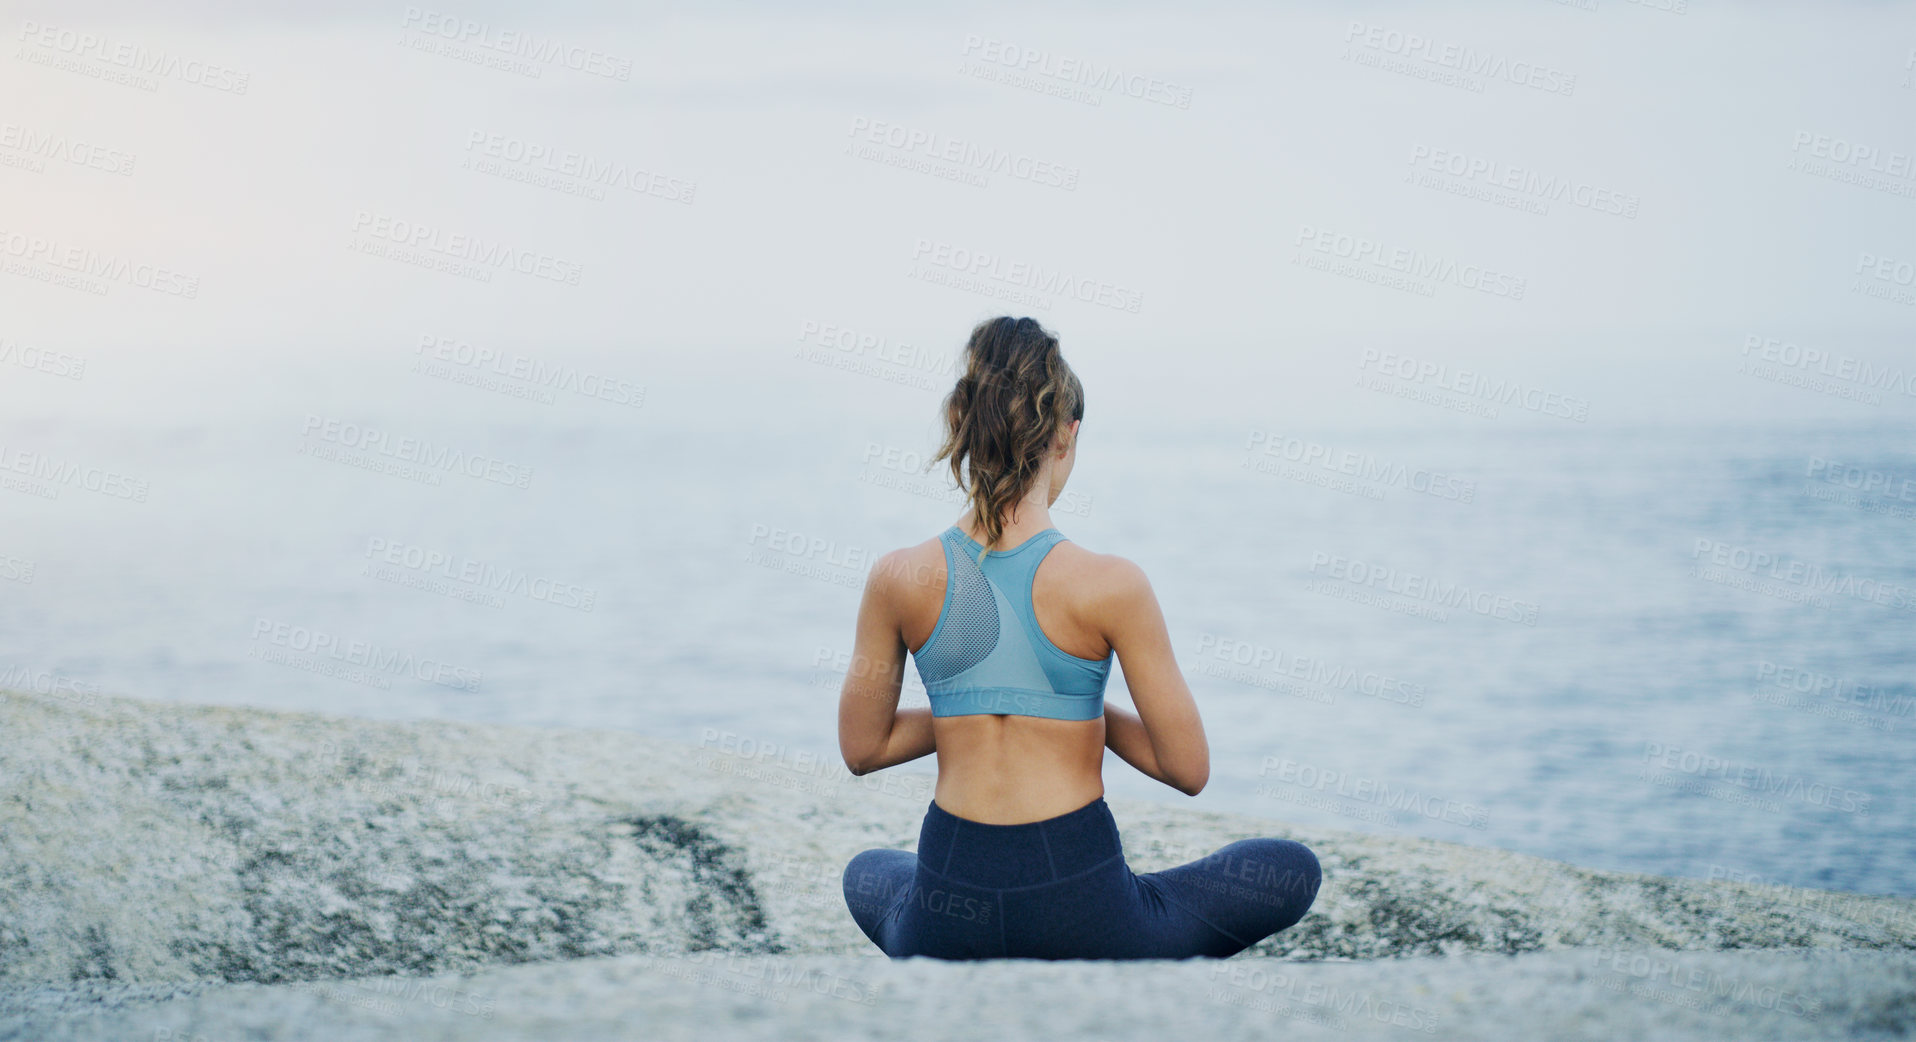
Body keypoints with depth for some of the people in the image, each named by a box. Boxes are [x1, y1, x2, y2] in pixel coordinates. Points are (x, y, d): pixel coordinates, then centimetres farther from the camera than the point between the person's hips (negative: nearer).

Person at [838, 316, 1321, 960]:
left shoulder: (897, 580, -6)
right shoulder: (1111, 586, -14)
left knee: (867, 875, 42)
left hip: (946, 929, 3)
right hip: (1080, 912, -3)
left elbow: (861, 749, 6)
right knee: (1294, 871, 23)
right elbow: (1188, 769, -6)